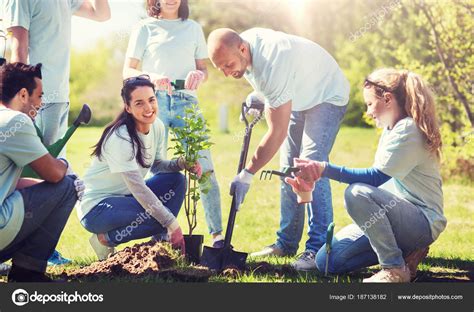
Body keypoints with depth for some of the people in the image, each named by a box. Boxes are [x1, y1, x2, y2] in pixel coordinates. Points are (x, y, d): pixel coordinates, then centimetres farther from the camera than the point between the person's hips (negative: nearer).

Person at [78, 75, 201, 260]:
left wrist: (182, 163, -14)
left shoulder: (157, 127, -3)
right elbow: (138, 188, -28)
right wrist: (171, 224, -27)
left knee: (176, 181, -7)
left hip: (124, 196, 8)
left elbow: (156, 165, 8)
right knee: (159, 216, -26)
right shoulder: (120, 138, -26)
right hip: (95, 207, -8)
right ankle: (105, 239, -7)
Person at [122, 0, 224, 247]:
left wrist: (199, 75, -8)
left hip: (186, 102, 1)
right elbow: (128, 71, 3)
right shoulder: (145, 28, 9)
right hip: (154, 102, -1)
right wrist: (152, 78, -17)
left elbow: (204, 69, 17)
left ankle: (217, 233, -4)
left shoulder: (193, 28, 16)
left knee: (204, 167, -8)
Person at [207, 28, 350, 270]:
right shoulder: (239, 46, -14)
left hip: (326, 95, -9)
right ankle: (286, 243, 14)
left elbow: (277, 132, -36)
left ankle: (318, 249, -22)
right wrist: (258, 96, -3)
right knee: (288, 170, 7)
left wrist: (247, 174, -32)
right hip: (297, 97, 9)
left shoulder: (273, 65, -40)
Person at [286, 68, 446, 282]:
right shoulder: (391, 130, 13)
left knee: (357, 194, -33)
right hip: (399, 214, 9)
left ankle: (396, 270, -19)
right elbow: (380, 179, 11)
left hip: (423, 222, -9)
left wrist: (326, 169, -31)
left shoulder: (409, 130, -16)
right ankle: (405, 251, 7)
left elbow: (377, 178, -27)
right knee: (326, 261, -4)